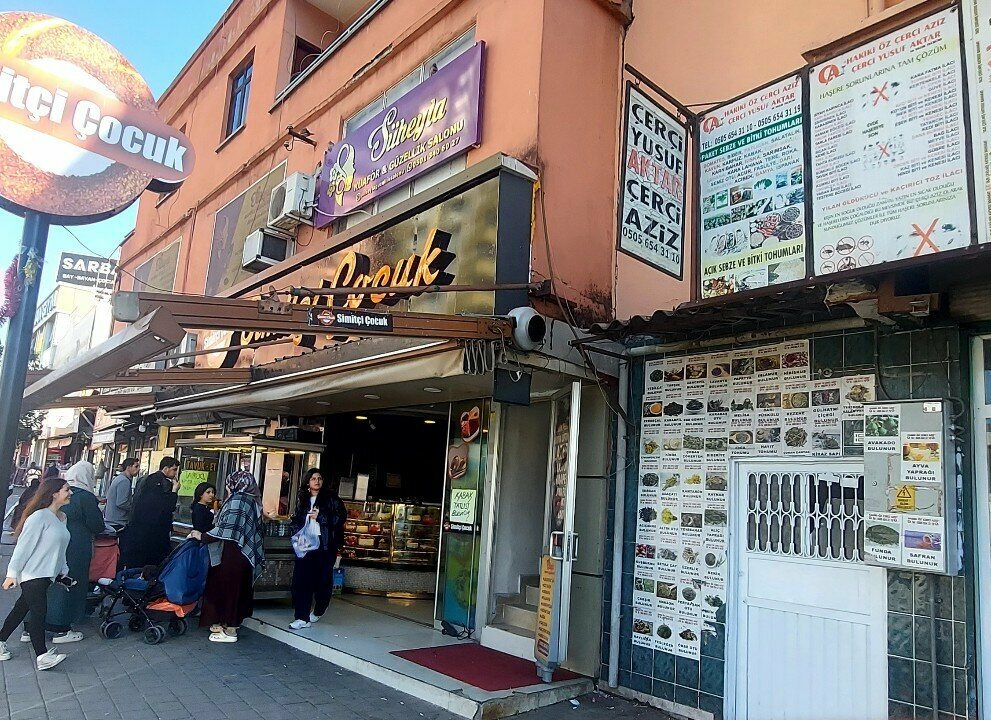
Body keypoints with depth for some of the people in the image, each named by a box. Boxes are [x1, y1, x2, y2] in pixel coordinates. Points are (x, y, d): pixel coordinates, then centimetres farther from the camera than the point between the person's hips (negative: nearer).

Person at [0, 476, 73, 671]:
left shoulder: (61, 518, 8)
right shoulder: (39, 517, -19)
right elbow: (23, 546, -17)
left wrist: (63, 572, 19)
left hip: (46, 575, 8)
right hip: (32, 575, -8)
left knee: (22, 608, 18)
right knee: (39, 612, -10)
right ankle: (42, 657, -10)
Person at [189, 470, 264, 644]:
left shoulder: (236, 500, -17)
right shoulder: (252, 501, 9)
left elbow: (226, 530, -21)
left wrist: (202, 536, -11)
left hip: (231, 554, -9)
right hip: (244, 553, 9)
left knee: (227, 588, 1)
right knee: (237, 587, 15)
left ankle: (230, 631, 9)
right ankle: (230, 623, 26)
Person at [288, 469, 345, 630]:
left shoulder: (331, 498, 0)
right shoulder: (302, 499, 12)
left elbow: (341, 517, -7)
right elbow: (296, 519, 15)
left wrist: (320, 517, -14)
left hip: (325, 544, -3)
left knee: (323, 579, 5)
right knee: (301, 579, -6)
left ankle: (318, 611, 27)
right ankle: (302, 617, -3)